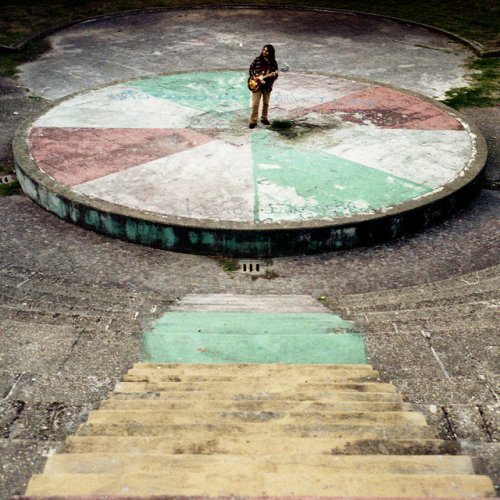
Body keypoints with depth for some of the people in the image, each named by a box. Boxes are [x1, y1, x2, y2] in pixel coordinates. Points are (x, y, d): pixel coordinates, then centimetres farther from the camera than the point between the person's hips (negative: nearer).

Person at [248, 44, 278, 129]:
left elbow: (275, 74, -3)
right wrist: (254, 77, -12)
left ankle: (264, 118, 30)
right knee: (255, 103, -6)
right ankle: (253, 121, 0)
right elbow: (250, 69, 3)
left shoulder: (273, 62, -1)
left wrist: (263, 77, -19)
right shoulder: (257, 59, -2)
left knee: (266, 103, 13)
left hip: (267, 85, 2)